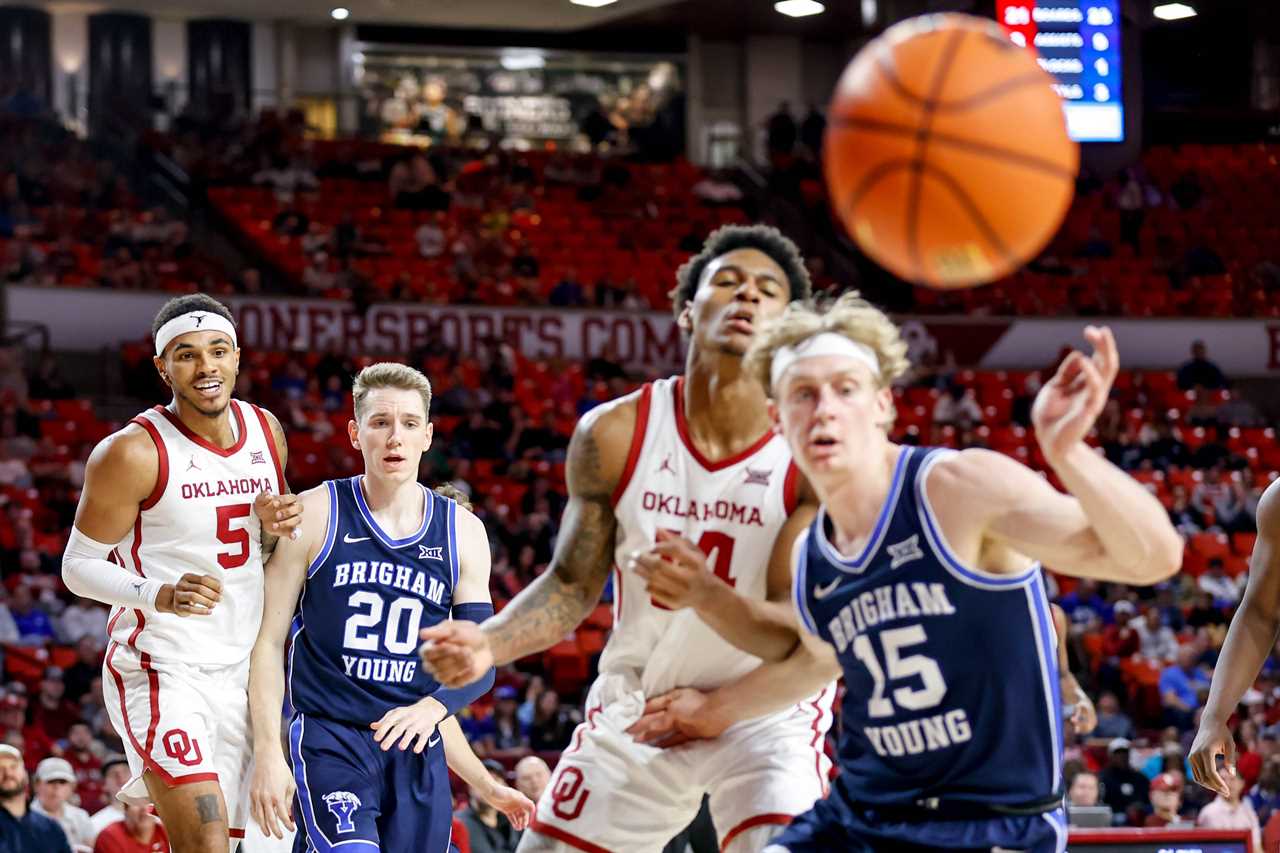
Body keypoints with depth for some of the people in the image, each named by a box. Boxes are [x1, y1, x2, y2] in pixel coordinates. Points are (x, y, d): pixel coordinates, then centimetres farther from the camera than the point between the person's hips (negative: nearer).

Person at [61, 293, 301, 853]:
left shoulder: (265, 431, 6)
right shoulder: (133, 452, -13)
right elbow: (78, 566, -7)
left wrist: (274, 528, -4)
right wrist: (161, 594, -25)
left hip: (241, 674, 6)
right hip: (162, 673, -6)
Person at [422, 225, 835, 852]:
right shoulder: (614, 434, -12)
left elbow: (798, 633, -23)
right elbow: (573, 584, -2)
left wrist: (706, 594, -44)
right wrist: (490, 643, -23)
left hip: (766, 711, -3)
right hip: (636, 706, 3)